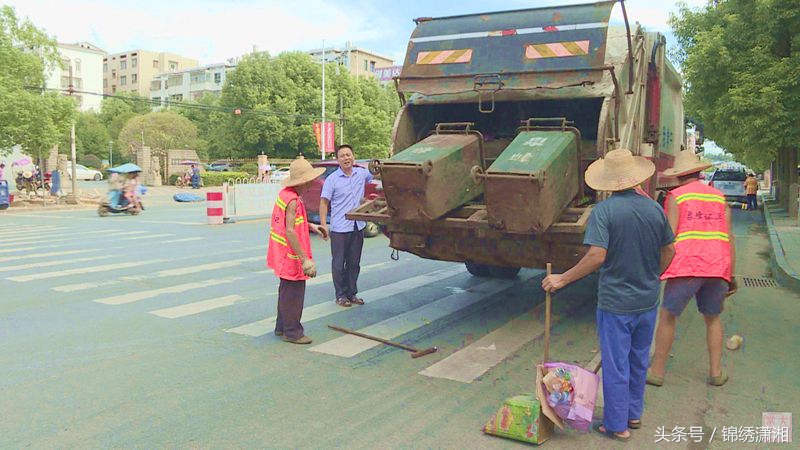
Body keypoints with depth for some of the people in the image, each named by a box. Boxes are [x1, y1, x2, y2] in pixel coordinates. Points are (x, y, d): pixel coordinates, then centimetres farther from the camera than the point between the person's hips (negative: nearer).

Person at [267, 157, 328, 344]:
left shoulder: (285, 193, 6)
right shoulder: (293, 200, -23)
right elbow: (290, 232, -28)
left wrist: (310, 226, 16)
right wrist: (305, 259, -29)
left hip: (283, 255, 10)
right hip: (291, 256, -10)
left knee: (287, 290, 21)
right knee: (294, 292, 1)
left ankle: (282, 327, 33)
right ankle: (292, 332, 12)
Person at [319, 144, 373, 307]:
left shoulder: (362, 173, 5)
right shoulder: (332, 179, -8)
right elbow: (324, 202, -8)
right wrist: (323, 224, -16)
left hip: (358, 227, 4)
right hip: (339, 228, -4)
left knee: (354, 263, 14)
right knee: (339, 264, 5)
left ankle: (352, 293, 26)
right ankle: (341, 295, 17)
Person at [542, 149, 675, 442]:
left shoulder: (604, 211, -17)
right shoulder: (654, 208, 0)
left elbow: (597, 256, -26)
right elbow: (669, 251, 8)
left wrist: (562, 279, -18)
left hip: (616, 302, -6)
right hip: (647, 300, 6)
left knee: (616, 366, 7)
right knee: (638, 360, 21)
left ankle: (617, 425, 18)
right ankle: (634, 414, 36)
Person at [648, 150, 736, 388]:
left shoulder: (676, 196, 2)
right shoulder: (720, 198, 15)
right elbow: (729, 239, 13)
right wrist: (731, 275, 16)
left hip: (687, 265, -5)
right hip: (718, 266, 5)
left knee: (667, 316, 6)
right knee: (713, 318, 21)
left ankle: (657, 370, 11)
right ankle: (716, 372, 22)